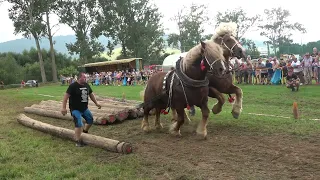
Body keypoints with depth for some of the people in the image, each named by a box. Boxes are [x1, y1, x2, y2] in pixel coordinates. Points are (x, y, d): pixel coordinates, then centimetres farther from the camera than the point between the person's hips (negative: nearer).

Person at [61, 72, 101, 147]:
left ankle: (85, 131, 43)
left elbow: (91, 94, 17)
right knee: (79, 125, -13)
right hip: (75, 109, -7)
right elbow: (66, 96, -18)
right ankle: (78, 141, 1)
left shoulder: (86, 85, 4)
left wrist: (96, 103, 19)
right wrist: (64, 107, -24)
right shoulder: (73, 86, -16)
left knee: (90, 120, 17)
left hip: (85, 108, 7)